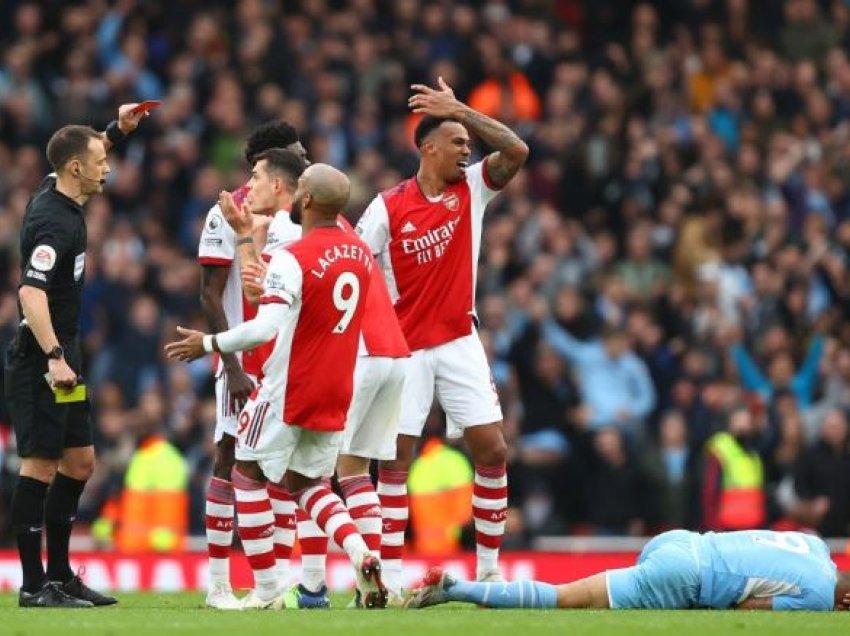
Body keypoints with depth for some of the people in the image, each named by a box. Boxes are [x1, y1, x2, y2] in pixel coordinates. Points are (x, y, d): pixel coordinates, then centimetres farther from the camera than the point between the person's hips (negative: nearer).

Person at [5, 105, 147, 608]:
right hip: (41, 359, -10)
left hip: (62, 356, 10)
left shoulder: (58, 195, 9)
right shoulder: (54, 222, -20)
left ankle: (59, 574, 19)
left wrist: (117, 131, 19)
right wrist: (54, 357, -35)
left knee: (79, 462, 13)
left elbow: (88, 158, 33)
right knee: (41, 465, -8)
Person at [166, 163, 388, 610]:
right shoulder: (360, 254, 5)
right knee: (305, 481, 20)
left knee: (248, 474, 10)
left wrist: (208, 344, -13)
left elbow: (264, 328, -26)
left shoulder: (292, 259, -19)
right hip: (336, 392, 7)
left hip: (289, 388, -7)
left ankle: (266, 590, 6)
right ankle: (361, 554, -6)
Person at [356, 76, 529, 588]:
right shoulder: (388, 207, -6)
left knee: (492, 449, -4)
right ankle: (390, 572, 0)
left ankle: (490, 566, 6)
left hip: (460, 343, 3)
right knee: (396, 456, -4)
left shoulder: (472, 190, 1)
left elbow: (518, 151, -13)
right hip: (405, 348, -3)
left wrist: (461, 111, -16)